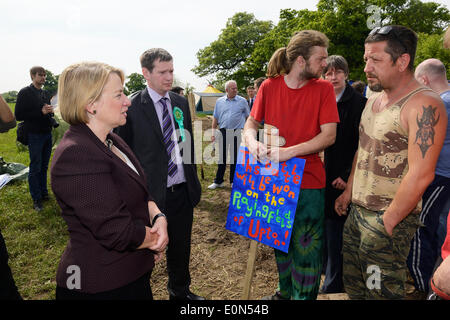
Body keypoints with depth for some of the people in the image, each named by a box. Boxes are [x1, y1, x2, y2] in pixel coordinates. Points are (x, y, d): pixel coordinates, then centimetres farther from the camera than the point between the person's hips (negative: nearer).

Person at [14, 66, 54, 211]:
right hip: (35, 135, -6)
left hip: (47, 134, 6)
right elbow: (19, 115, -11)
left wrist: (50, 111, 1)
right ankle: (36, 199, 8)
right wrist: (41, 112, -19)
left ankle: (44, 193, 24)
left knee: (44, 167, 13)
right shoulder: (25, 93, -6)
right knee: (35, 168, 0)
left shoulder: (45, 93, 14)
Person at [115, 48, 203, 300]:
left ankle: (180, 291, 45)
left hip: (182, 192, 5)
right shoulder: (132, 107, -11)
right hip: (151, 194, -5)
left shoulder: (181, 103, 6)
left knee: (181, 248, 22)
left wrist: (194, 181, 13)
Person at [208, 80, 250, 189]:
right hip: (223, 132, 1)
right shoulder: (219, 101, 7)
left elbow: (248, 116, 11)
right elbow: (215, 118, 10)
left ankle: (233, 181, 17)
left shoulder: (242, 101, 4)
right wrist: (213, 132, 5)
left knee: (235, 157, 5)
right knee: (221, 156, 6)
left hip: (236, 132, -1)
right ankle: (218, 181, 15)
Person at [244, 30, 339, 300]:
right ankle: (285, 290, 44)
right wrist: (252, 141, -18)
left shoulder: (324, 88, -5)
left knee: (306, 248, 6)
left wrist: (289, 151, -24)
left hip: (308, 182, -3)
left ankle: (304, 295, 31)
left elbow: (329, 135, -13)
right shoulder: (269, 86, -1)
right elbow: (252, 122, 5)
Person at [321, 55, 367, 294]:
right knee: (323, 227, 12)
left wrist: (347, 176, -12)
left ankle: (333, 286, 16)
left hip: (341, 180, -5)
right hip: (320, 176, 5)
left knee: (335, 232, 0)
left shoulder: (358, 103, -5)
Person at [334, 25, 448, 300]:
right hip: (357, 211, 8)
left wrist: (388, 221, -16)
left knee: (380, 292, 6)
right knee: (353, 287, 18)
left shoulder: (424, 106, -17)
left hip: (390, 218, -8)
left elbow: (421, 175, -22)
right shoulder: (374, 98, 10)